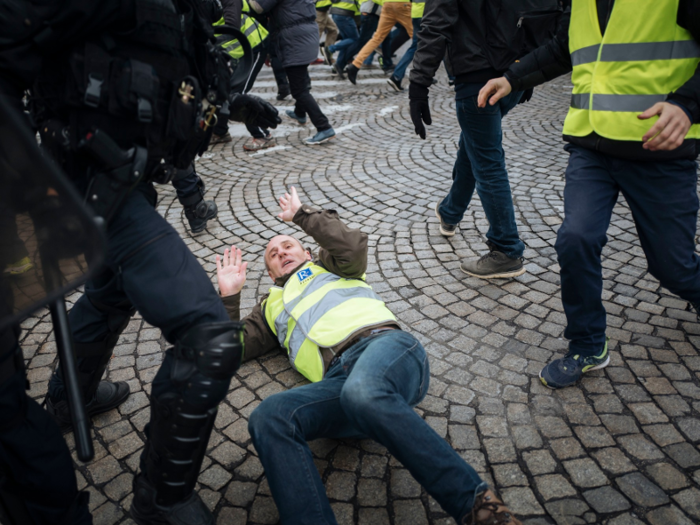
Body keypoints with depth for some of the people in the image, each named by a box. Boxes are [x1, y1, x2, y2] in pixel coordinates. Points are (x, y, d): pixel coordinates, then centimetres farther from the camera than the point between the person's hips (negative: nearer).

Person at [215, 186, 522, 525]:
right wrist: (229, 295, 23)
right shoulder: (271, 307, 40)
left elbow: (353, 246, 8)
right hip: (339, 377, 3)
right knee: (268, 418, -28)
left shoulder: (326, 265, 33)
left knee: (361, 392, -40)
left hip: (384, 344, -3)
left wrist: (301, 214, 19)